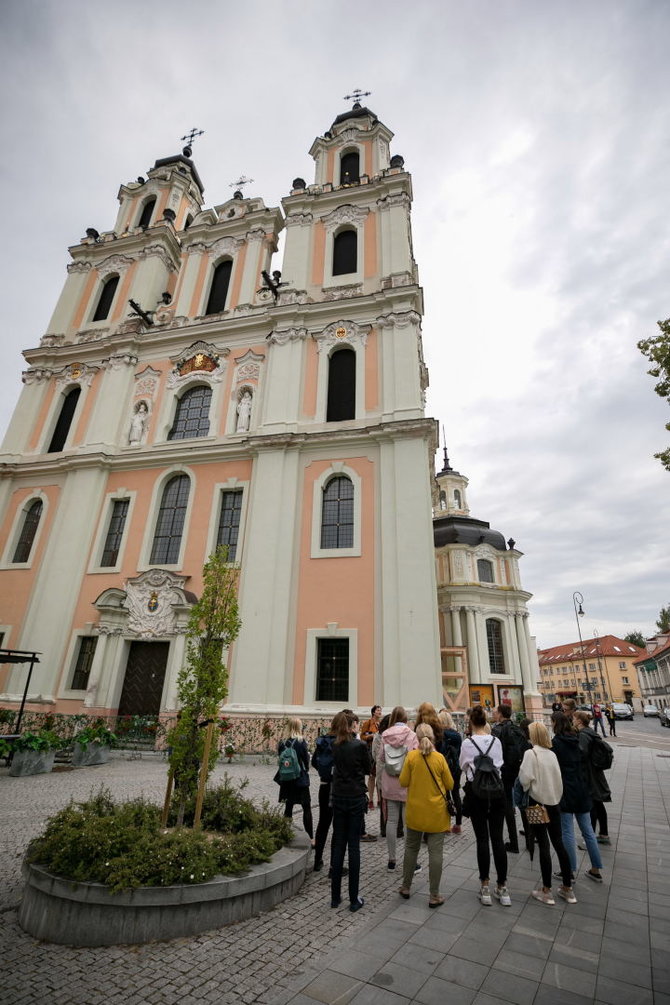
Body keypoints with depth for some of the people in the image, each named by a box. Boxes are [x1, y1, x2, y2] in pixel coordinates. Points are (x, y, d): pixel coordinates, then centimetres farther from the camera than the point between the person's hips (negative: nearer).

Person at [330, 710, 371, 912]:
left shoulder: (335, 745, -4)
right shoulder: (360, 745, -16)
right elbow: (368, 769, -2)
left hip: (338, 797, 4)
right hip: (356, 798, -3)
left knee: (338, 844, 13)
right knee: (354, 845, 5)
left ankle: (335, 896, 22)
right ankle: (354, 899, 13)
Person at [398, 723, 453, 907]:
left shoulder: (411, 756, -14)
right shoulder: (440, 758, -13)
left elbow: (403, 782, -8)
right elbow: (450, 785, -3)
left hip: (415, 811, 1)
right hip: (436, 813, -1)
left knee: (411, 848, 18)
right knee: (435, 852, 9)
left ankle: (405, 887, 30)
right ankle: (434, 896, 17)